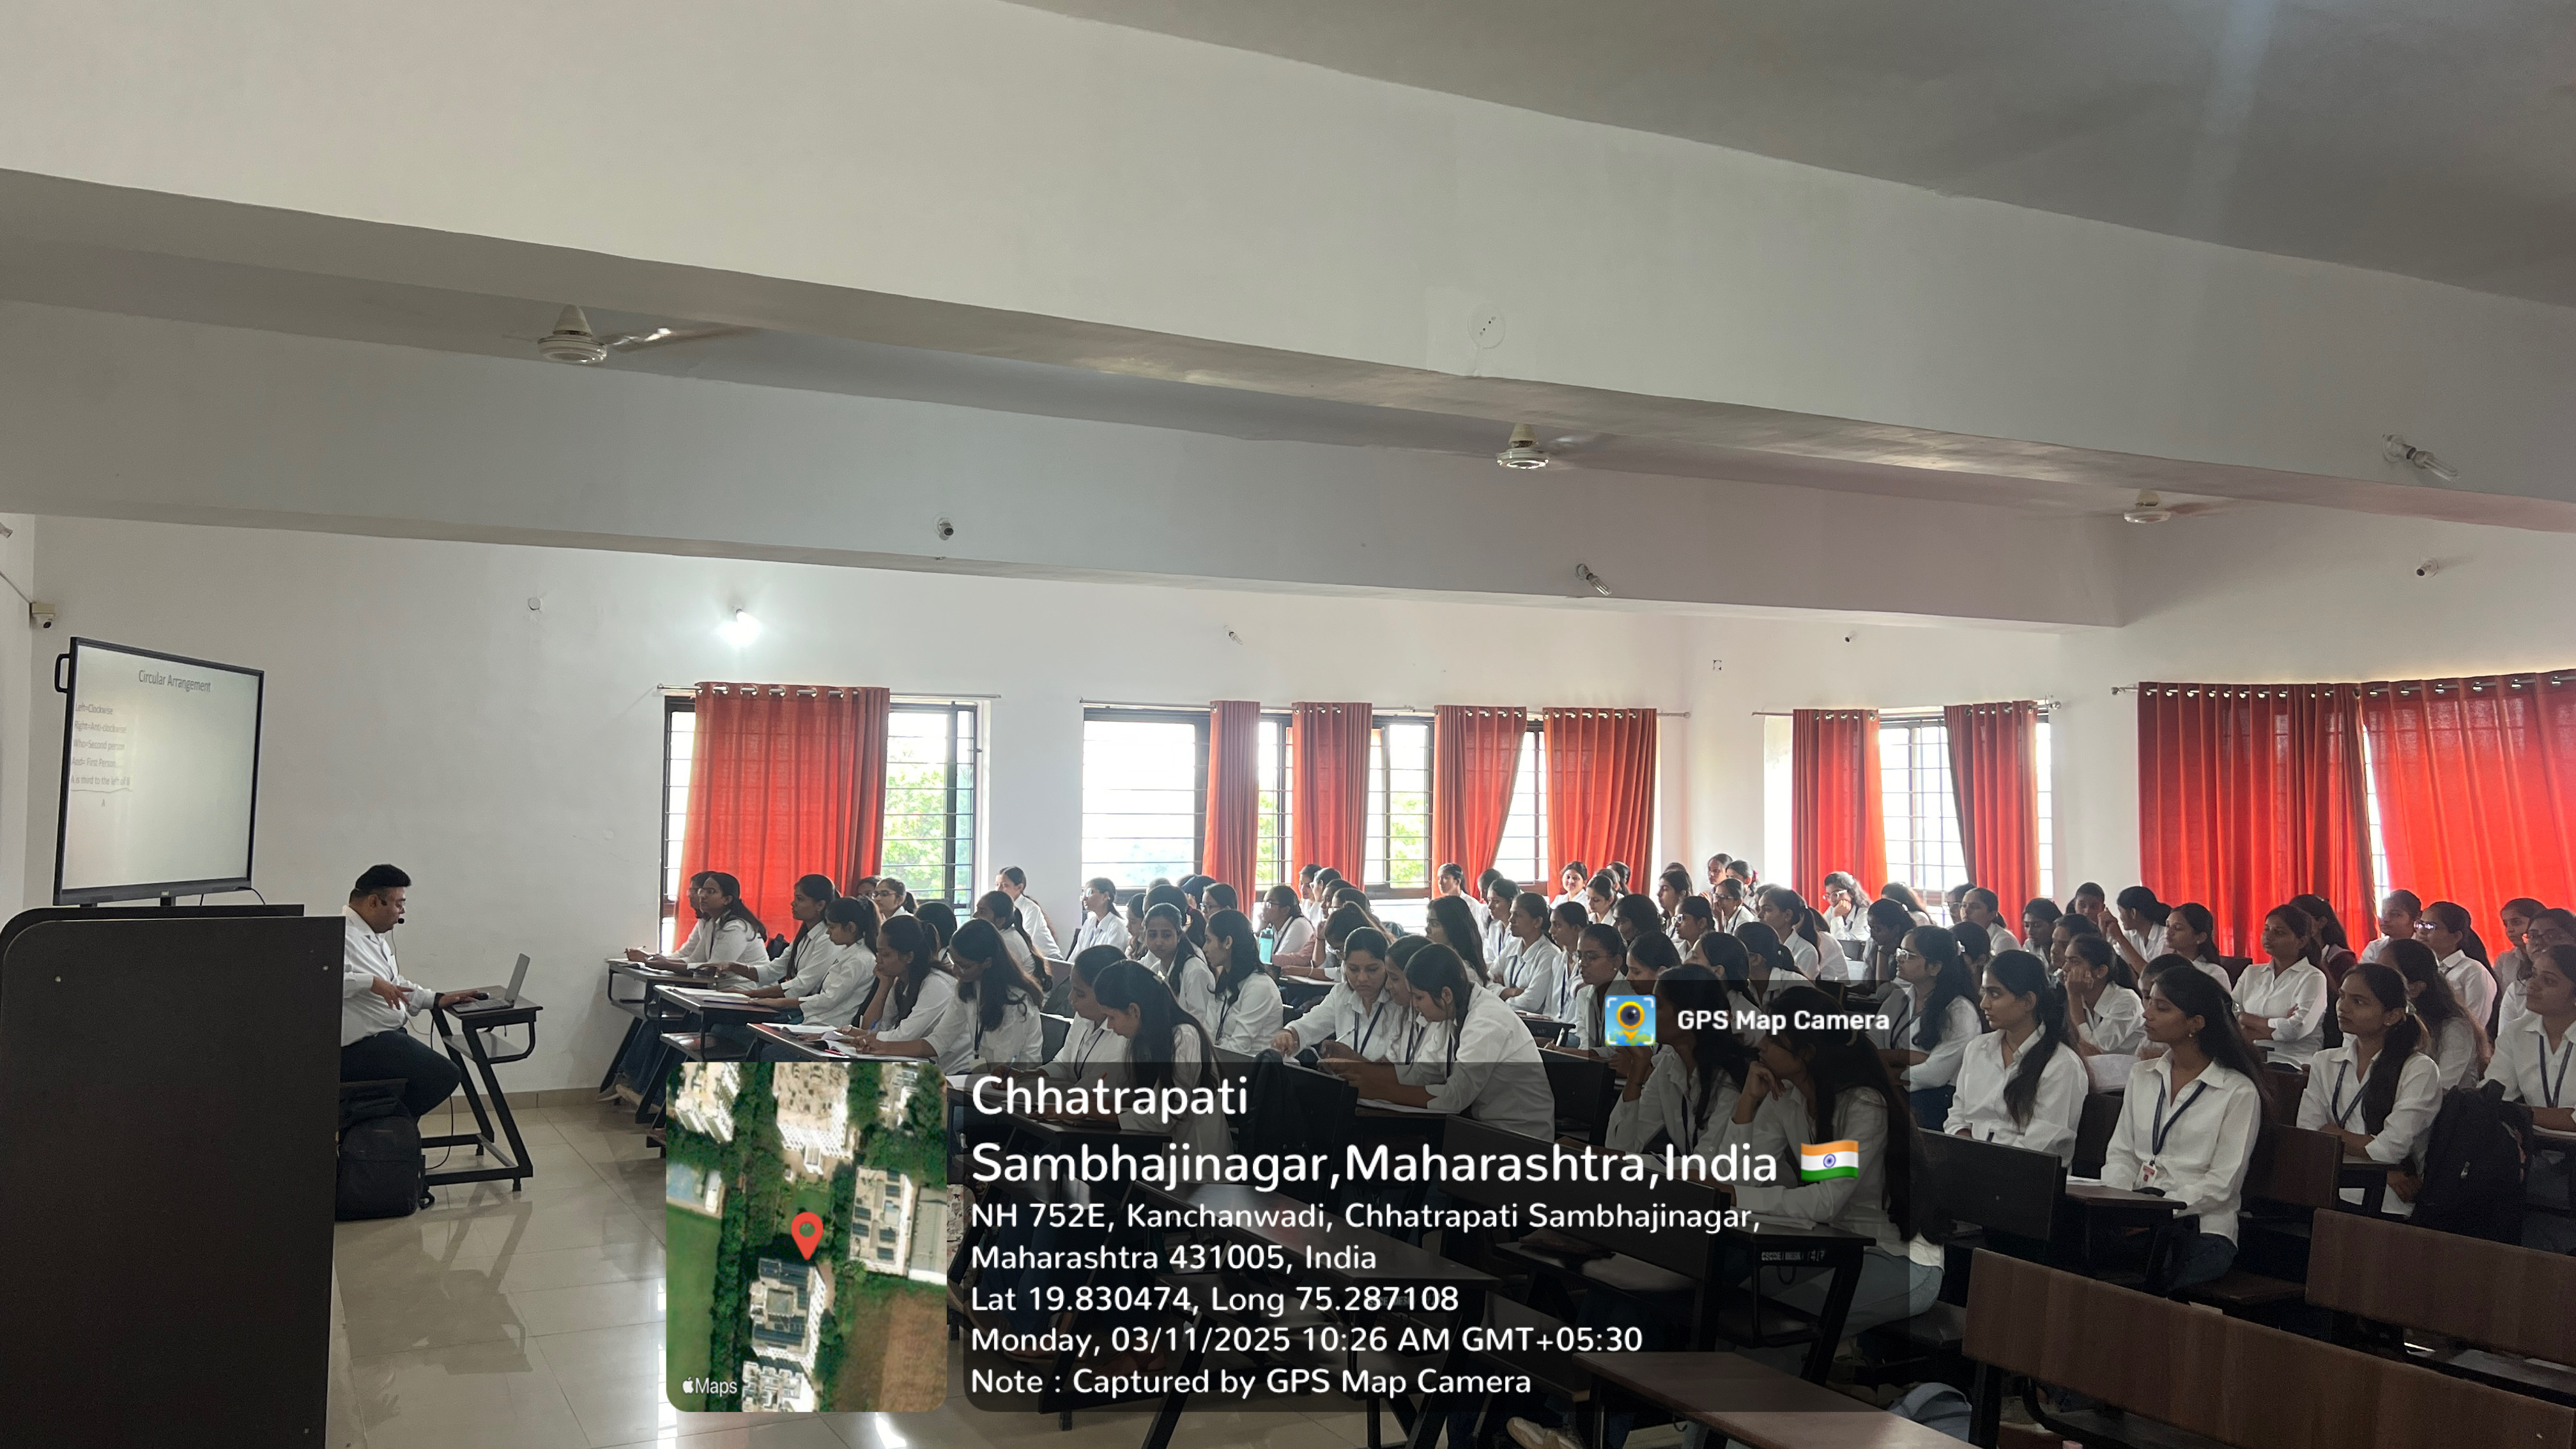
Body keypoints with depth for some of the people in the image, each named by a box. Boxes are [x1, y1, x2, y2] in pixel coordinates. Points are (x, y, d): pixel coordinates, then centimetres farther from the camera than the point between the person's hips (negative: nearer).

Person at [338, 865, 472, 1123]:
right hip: (361, 1045, -11)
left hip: (390, 1037, 11)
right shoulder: (341, 935, -14)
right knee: (444, 1075, -18)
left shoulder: (377, 937, 18)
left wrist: (436, 1000, 20)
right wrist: (371, 982, -32)